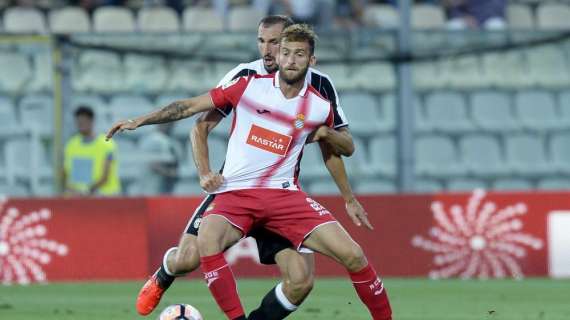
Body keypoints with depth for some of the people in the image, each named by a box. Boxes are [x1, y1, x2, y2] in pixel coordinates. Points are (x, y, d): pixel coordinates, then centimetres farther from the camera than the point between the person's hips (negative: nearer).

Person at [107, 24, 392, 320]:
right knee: (207, 242, -35)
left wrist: (325, 134, 11)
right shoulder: (249, 86, 0)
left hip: (284, 193, 1)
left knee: (352, 255, -14)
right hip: (235, 193, -1)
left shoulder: (320, 108, 5)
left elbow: (346, 146, 28)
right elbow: (191, 106, 5)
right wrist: (140, 120, 0)